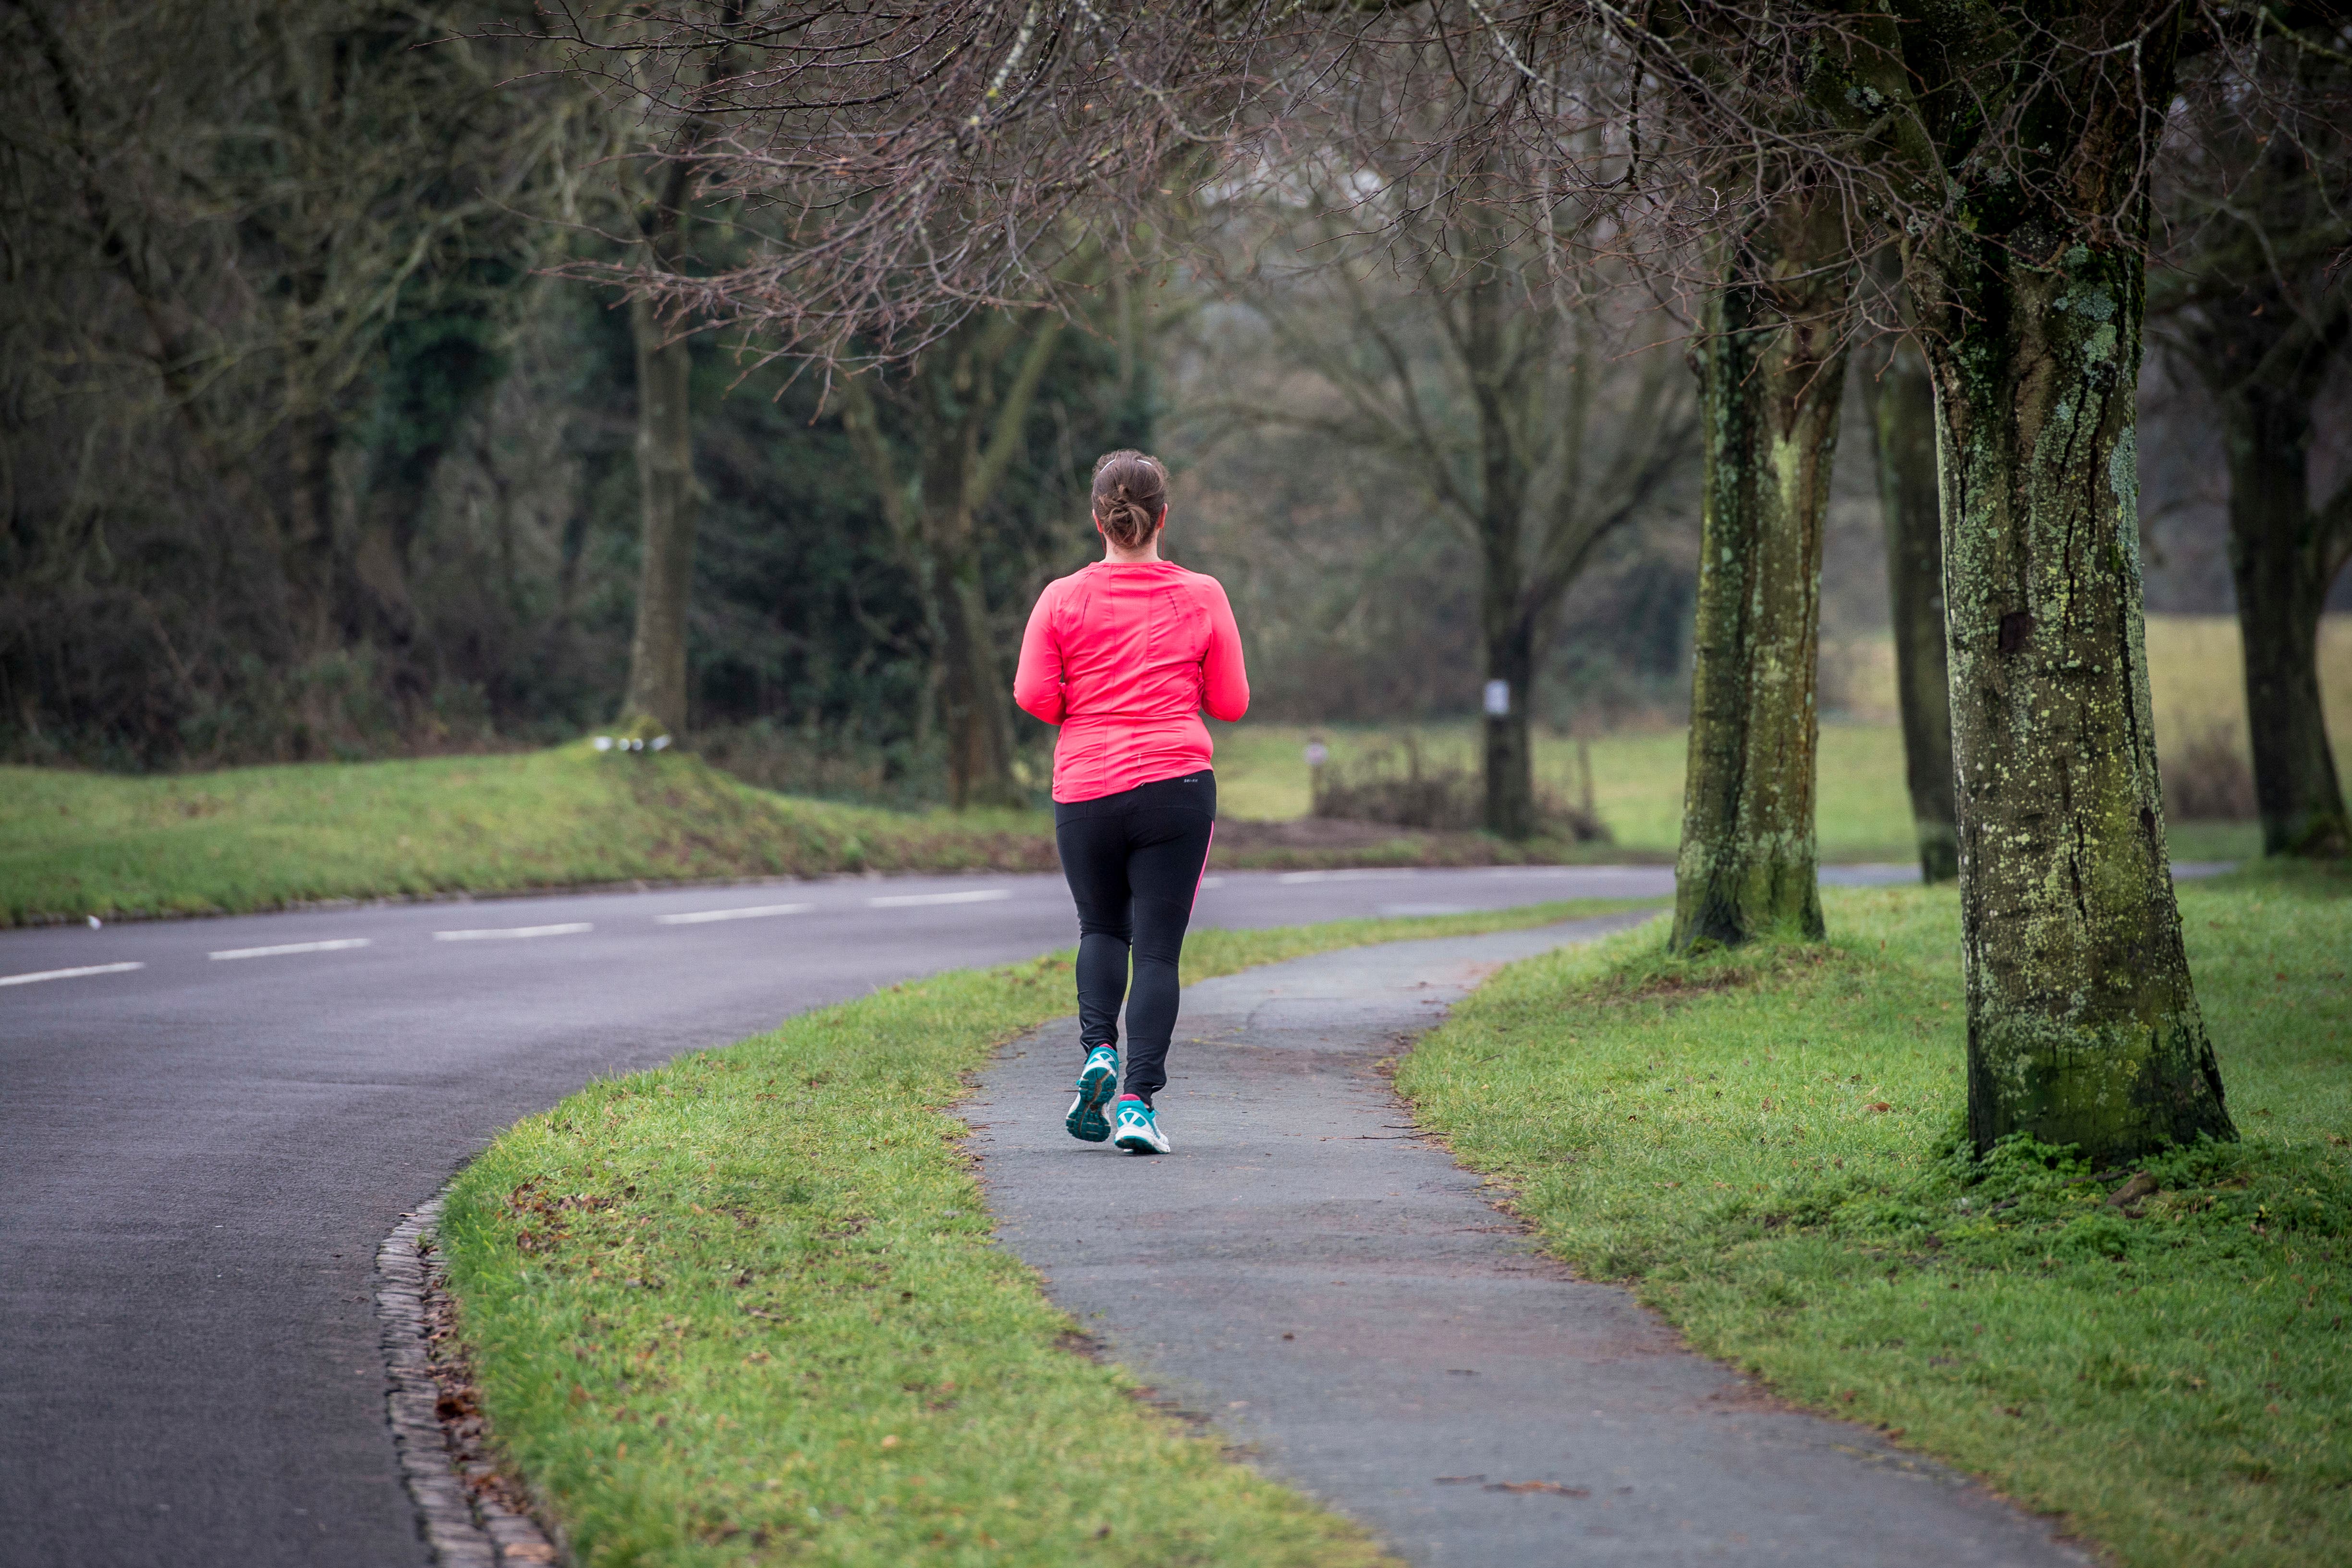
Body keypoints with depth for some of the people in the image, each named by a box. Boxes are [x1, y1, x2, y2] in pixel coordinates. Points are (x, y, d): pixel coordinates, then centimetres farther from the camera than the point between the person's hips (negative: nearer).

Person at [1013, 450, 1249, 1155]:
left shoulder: (1063, 599, 0)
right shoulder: (1201, 596, 1)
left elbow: (1032, 694, -4)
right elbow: (1231, 702, 4)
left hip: (1084, 790, 1)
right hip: (1176, 786, -1)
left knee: (1101, 929, 21)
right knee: (1158, 949, 0)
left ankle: (1098, 1050, -3)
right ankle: (1139, 1103, -10)